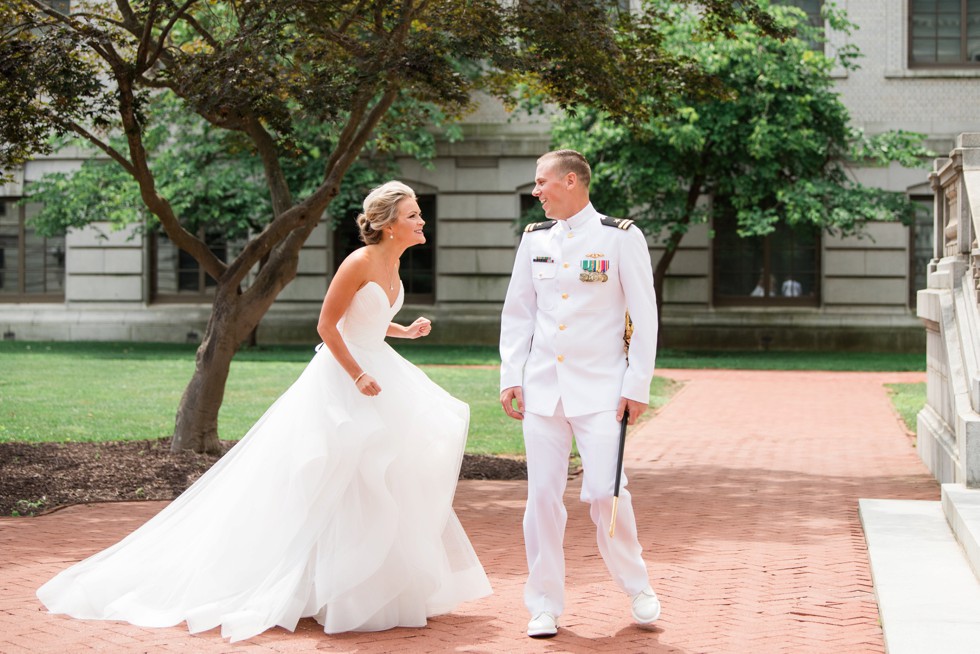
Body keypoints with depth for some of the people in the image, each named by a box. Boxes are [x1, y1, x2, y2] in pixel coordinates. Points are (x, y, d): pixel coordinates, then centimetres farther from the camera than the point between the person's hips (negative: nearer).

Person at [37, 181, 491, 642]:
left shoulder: (392, 263, 7)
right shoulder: (359, 263, -20)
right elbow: (327, 325, -19)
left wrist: (407, 331, 5)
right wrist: (358, 376, -21)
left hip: (377, 368, 9)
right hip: (342, 375, -9)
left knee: (388, 480, 9)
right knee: (339, 486, -5)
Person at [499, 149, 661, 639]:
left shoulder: (621, 237, -3)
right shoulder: (534, 239, 9)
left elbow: (644, 316, -2)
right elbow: (517, 312, 14)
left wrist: (638, 385, -6)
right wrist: (510, 376, 5)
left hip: (600, 387, -4)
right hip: (542, 386, 4)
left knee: (604, 492, -9)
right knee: (542, 495, 1)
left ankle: (636, 586, 16)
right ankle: (545, 606, 12)